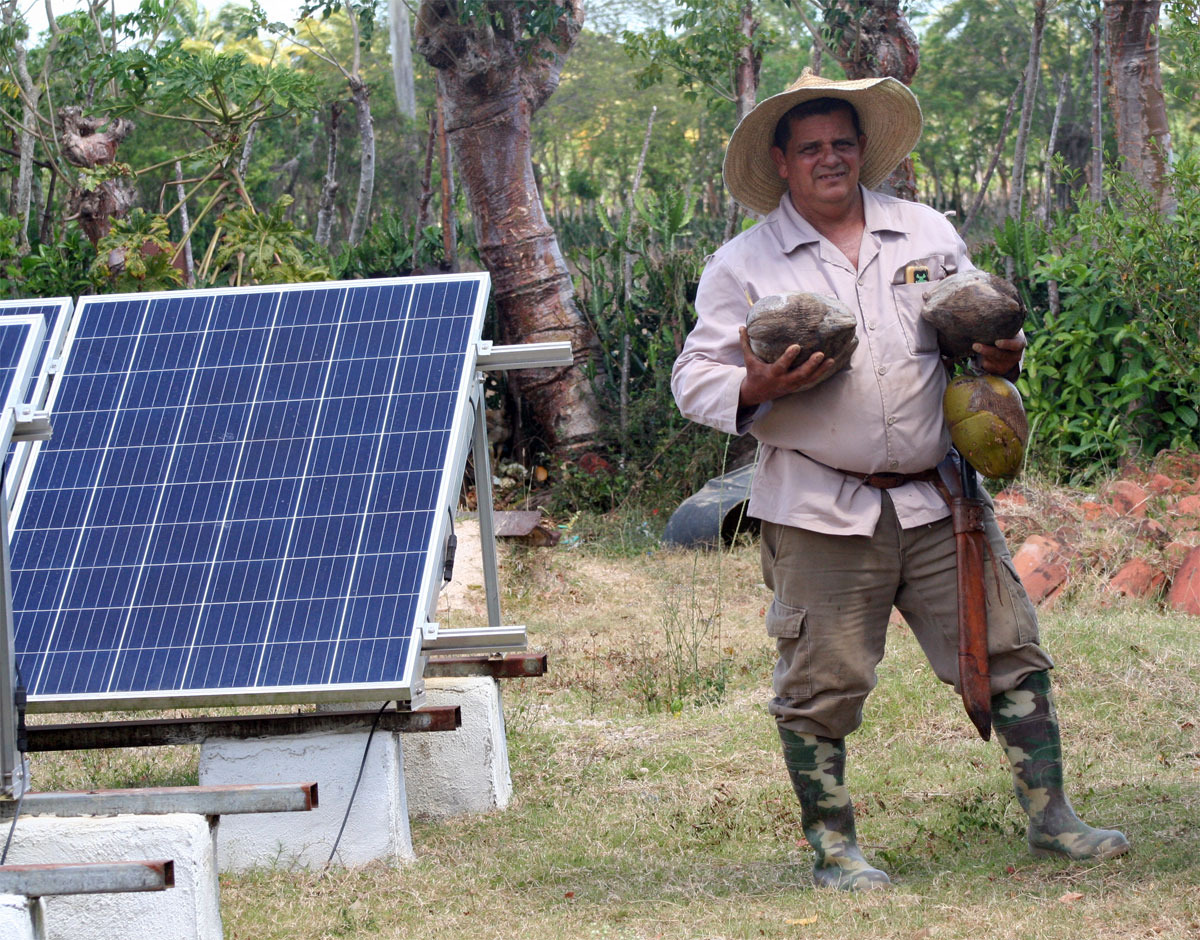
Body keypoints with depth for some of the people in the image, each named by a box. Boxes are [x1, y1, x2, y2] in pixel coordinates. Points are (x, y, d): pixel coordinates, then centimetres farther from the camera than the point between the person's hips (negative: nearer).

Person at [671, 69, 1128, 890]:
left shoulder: (928, 234, 12)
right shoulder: (743, 266, 3)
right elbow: (695, 380, 3)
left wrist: (1003, 358, -3)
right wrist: (757, 389, -18)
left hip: (936, 499, 3)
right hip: (822, 512, -3)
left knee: (1009, 653, 3)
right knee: (822, 684, -1)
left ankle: (1051, 818, 13)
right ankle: (833, 848, 12)